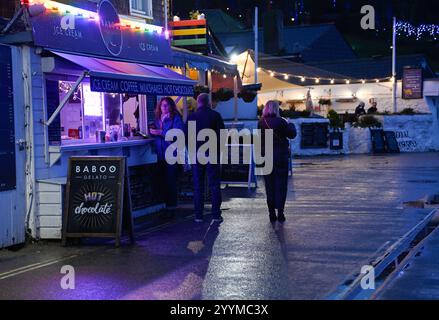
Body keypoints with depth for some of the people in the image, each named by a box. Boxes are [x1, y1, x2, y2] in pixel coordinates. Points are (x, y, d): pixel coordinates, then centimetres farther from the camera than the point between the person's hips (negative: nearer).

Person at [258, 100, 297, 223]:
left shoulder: (261, 123, -2)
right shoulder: (280, 122, -11)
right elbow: (292, 134, -1)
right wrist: (291, 125, 16)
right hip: (280, 157, -3)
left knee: (269, 185, 10)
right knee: (281, 185, 4)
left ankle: (272, 213, 11)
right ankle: (280, 212, 1)